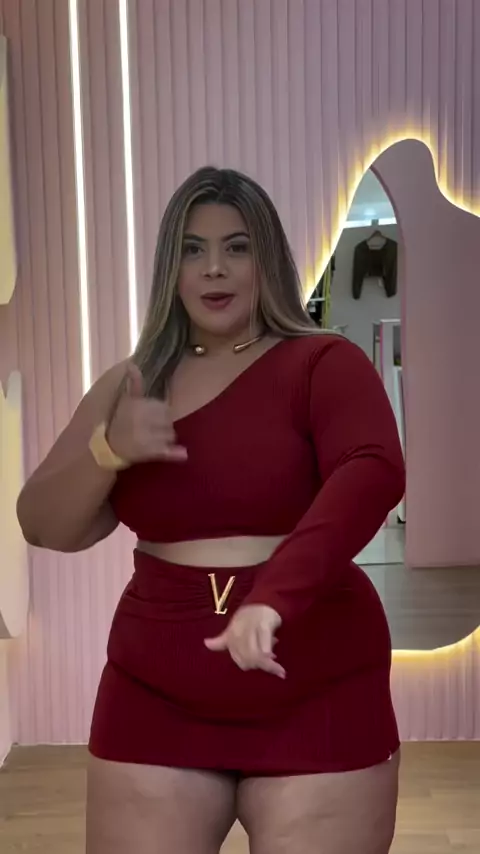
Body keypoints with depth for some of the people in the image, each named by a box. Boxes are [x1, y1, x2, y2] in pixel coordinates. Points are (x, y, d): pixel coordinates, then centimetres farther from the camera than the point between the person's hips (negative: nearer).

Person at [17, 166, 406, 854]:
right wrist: (109, 449, -14)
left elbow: (373, 474, -22)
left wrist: (276, 593, -36)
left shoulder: (323, 363, -4)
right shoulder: (130, 382, 7)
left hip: (319, 701, -2)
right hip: (154, 702, 3)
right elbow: (44, 527, 4)